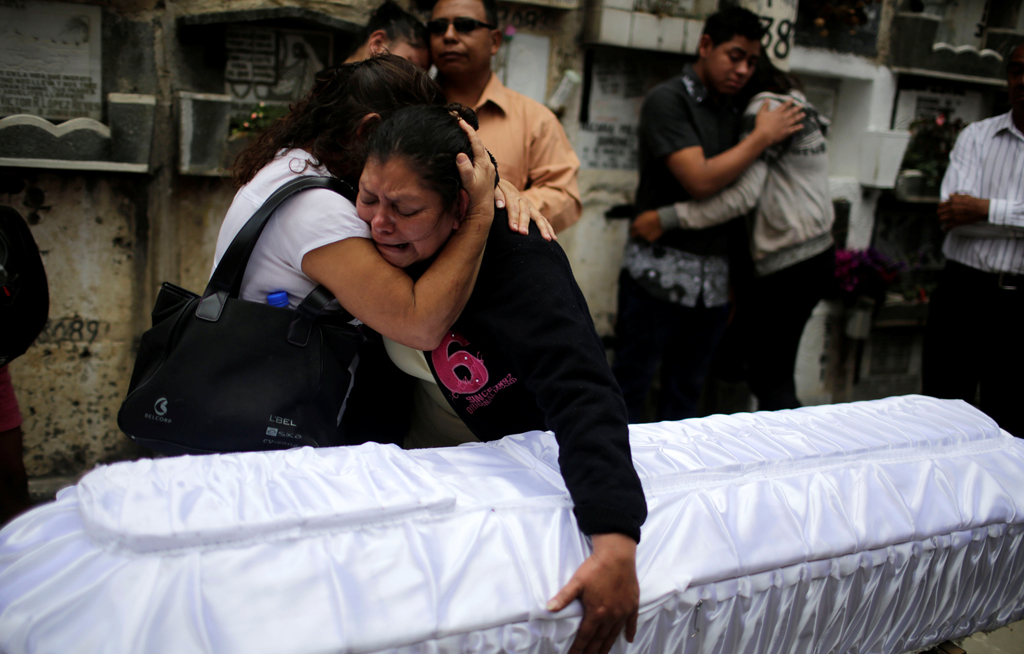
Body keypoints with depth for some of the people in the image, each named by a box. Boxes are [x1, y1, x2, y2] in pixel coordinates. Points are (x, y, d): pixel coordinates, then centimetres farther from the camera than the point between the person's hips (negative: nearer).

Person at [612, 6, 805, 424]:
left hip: (713, 280, 7)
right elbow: (700, 180, -18)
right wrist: (763, 137, -7)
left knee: (686, 394, 13)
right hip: (659, 273, -7)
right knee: (630, 389, 0)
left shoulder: (731, 113, 15)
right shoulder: (667, 100, -6)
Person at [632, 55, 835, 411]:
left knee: (771, 382, -3)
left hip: (786, 266, -10)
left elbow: (744, 195, -21)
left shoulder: (765, 107, -12)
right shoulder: (800, 106, 19)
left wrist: (667, 218, -22)